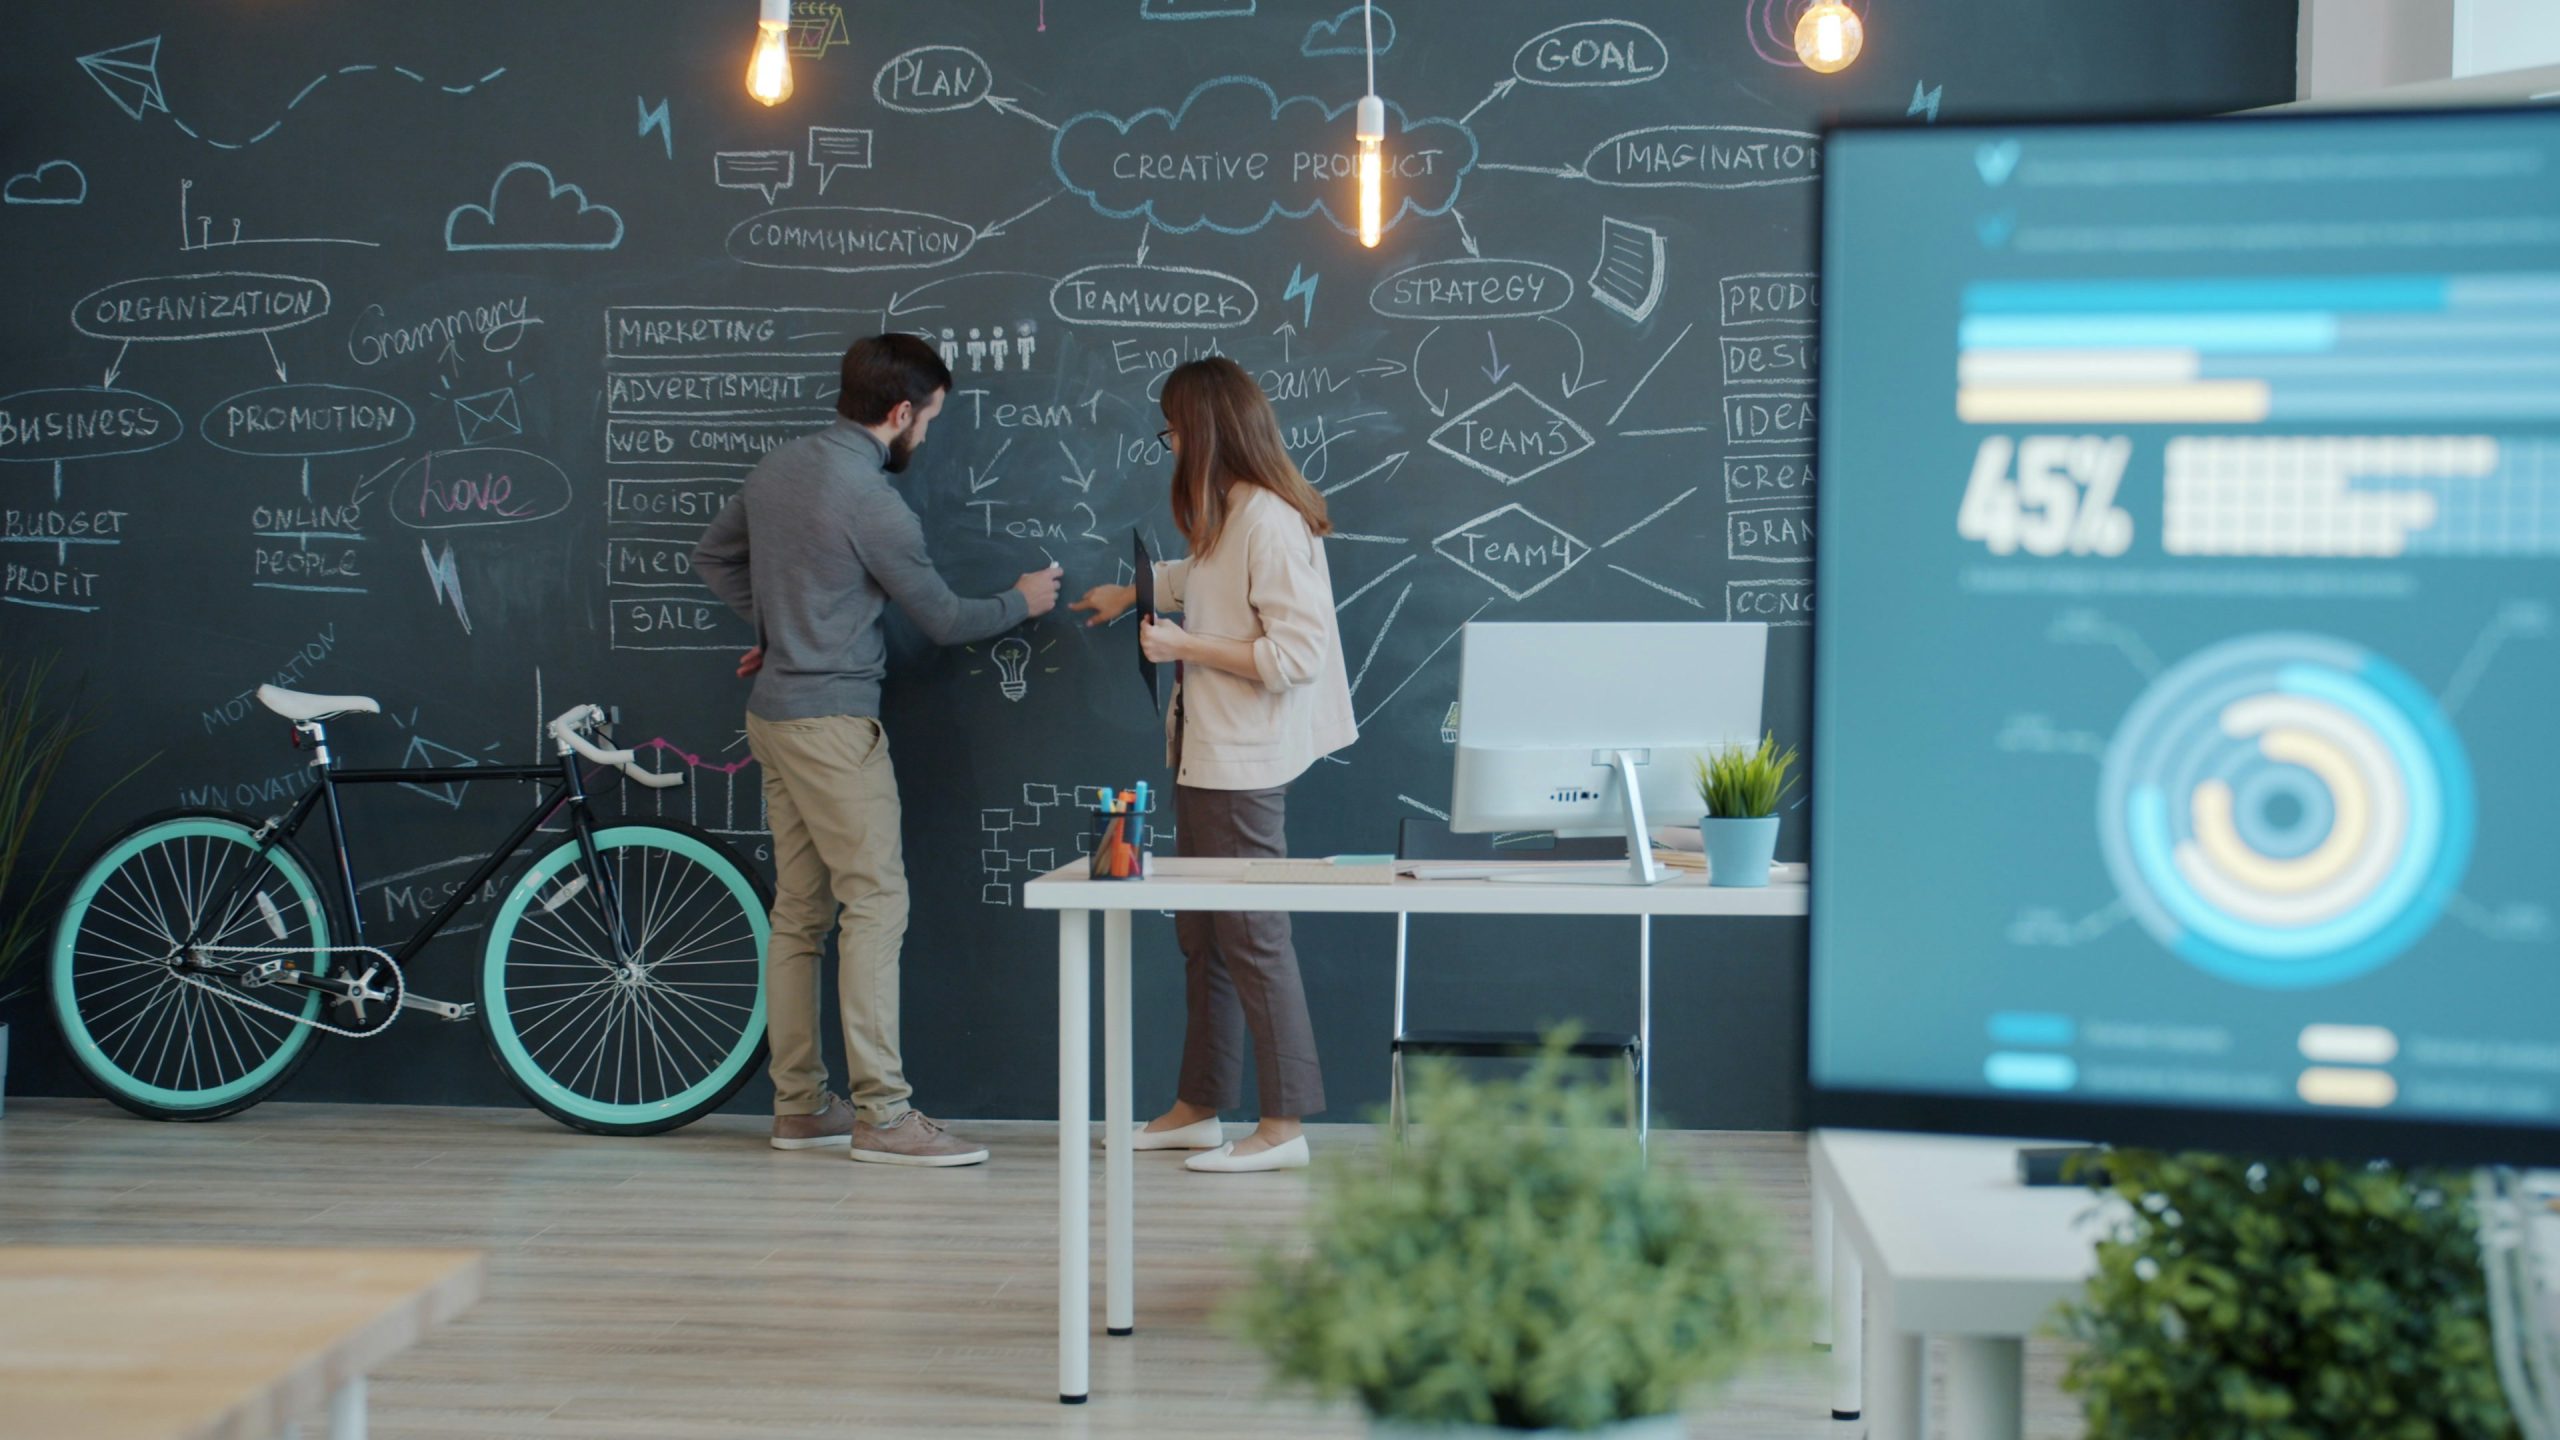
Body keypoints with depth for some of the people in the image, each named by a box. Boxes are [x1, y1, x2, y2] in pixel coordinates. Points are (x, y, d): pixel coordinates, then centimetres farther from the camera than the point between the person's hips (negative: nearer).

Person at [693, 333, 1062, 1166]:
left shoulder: (777, 470, 8)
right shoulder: (871, 504, -17)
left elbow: (713, 559, 22)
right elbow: (942, 620, -6)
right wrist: (1023, 603, 11)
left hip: (774, 713, 9)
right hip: (833, 721, -9)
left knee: (799, 910, 11)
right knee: (875, 902, -7)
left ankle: (799, 1105, 15)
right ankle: (882, 1113, -9)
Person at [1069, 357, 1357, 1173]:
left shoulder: (1270, 522, -19)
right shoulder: (1226, 516, 12)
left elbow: (1298, 655, -24)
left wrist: (1185, 647, -18)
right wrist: (1131, 593, 48)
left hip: (1245, 764, -10)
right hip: (1205, 753, 10)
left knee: (1250, 937, -6)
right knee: (1202, 934, 15)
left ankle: (1285, 1126, 1)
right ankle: (1199, 1108, 24)